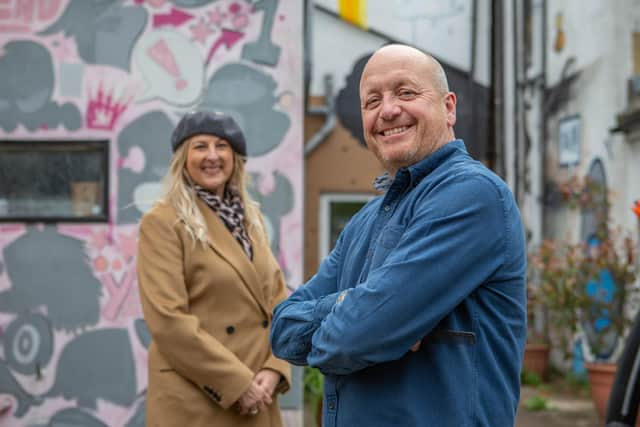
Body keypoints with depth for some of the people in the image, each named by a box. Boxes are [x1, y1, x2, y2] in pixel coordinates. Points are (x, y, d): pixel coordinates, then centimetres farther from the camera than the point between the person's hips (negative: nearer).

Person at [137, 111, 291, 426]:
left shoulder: (250, 217, 11)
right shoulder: (162, 222, -8)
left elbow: (277, 299, 10)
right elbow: (167, 319, -16)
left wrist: (274, 369, -6)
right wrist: (236, 383, -16)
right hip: (194, 401, -6)